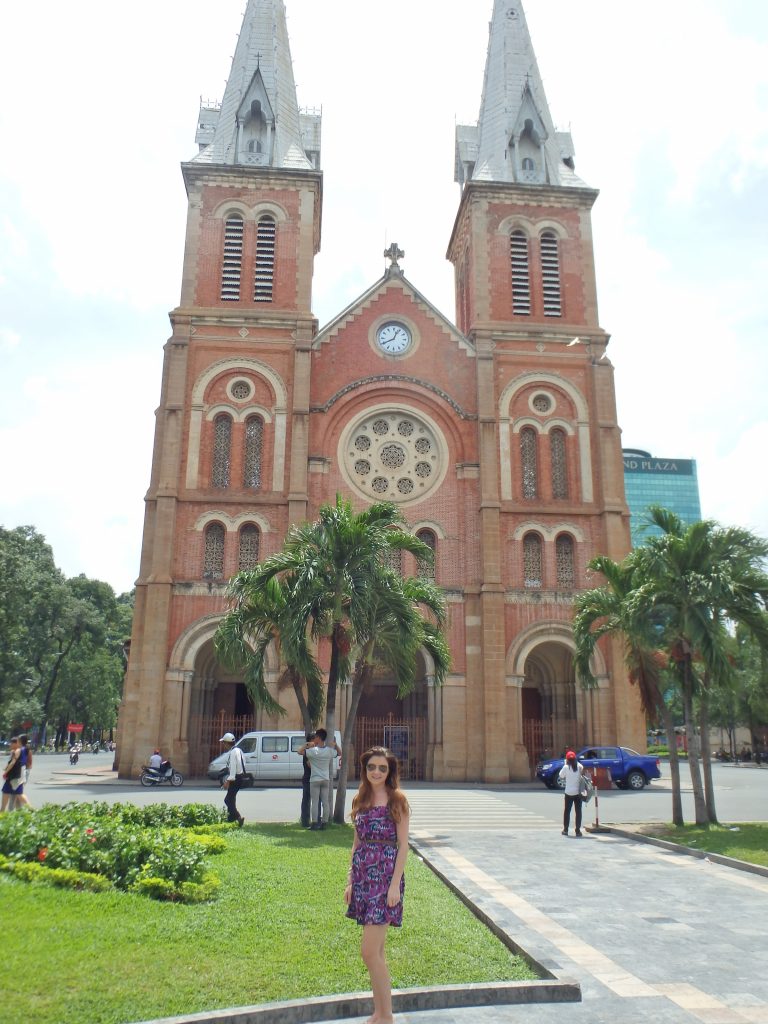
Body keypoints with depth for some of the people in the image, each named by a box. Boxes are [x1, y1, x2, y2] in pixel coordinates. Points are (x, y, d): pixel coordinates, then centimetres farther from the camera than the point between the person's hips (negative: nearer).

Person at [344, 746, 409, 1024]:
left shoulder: (397, 800, -7)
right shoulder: (361, 800, 9)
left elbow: (403, 845, -8)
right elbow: (357, 842, 14)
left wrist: (395, 885, -14)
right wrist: (351, 880, 11)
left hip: (386, 876, -6)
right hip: (363, 876, 6)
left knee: (370, 951, -7)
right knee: (376, 951, 14)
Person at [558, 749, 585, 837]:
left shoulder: (566, 767, -10)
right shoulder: (579, 766, -4)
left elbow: (561, 777, 1)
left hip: (569, 792, -1)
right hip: (578, 792, 1)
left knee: (567, 810, 11)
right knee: (578, 811, 6)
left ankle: (565, 829, 16)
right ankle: (578, 830, 2)